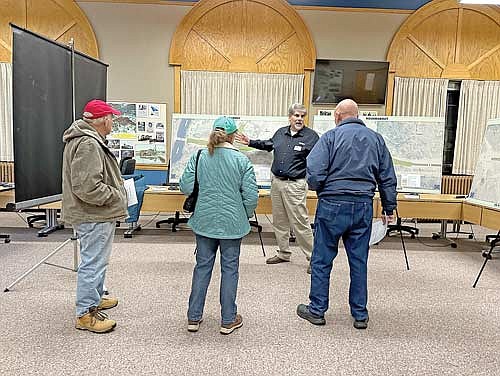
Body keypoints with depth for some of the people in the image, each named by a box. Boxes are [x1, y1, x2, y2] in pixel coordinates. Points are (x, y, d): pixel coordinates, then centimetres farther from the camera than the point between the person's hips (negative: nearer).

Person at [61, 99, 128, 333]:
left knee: (96, 260, 24)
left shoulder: (87, 139, 13)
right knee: (93, 263, 0)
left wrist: (116, 185, 14)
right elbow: (87, 187, -28)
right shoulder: (88, 145, -23)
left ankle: (95, 298, 41)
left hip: (95, 215, 11)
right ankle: (85, 314, 13)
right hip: (94, 217, -11)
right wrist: (115, 195, -16)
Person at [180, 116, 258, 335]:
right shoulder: (242, 161, -10)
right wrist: (247, 215, 7)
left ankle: (194, 317, 24)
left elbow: (185, 187, -4)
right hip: (232, 223, -2)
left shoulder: (198, 157, -4)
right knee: (229, 268, 10)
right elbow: (251, 195, -11)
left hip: (204, 221, 3)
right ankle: (228, 320, 21)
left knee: (202, 266, 14)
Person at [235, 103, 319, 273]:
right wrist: (250, 142, 28)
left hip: (295, 185, -6)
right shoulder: (281, 132, 11)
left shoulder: (311, 136, -6)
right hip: (276, 181, 7)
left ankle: (313, 257, 6)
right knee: (279, 220, 14)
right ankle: (284, 253, 29)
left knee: (300, 222, -7)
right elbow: (268, 144, 29)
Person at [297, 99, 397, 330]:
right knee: (359, 261, 12)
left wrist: (321, 191, 6)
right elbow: (388, 178, 11)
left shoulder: (331, 137, -4)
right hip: (364, 206, 4)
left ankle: (317, 310, 19)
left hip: (332, 205, -4)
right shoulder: (376, 139, 9)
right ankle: (360, 315, 22)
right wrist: (389, 208, 19)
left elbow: (314, 173, -14)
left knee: (322, 260, 8)